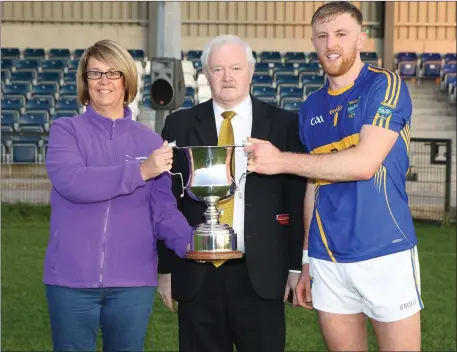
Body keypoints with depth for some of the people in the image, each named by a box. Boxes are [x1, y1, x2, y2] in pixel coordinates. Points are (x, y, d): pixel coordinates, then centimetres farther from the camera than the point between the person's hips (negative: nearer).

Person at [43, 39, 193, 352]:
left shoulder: (150, 141, 7)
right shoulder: (66, 131, 1)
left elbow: (163, 209, 2)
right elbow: (72, 182, -17)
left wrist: (190, 242, -17)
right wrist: (141, 171, -21)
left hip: (133, 280, 2)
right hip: (71, 278, -1)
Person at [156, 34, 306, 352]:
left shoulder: (284, 124, 2)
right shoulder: (180, 125, 5)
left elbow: (298, 199, 2)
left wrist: (297, 266, 0)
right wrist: (166, 267, 4)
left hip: (261, 274, -1)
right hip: (197, 275, 1)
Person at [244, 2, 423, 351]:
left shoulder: (386, 86, -6)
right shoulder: (311, 108, 12)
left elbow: (364, 163, -18)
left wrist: (282, 161, -14)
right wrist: (306, 257, 12)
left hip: (384, 253, -5)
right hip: (326, 258, 5)